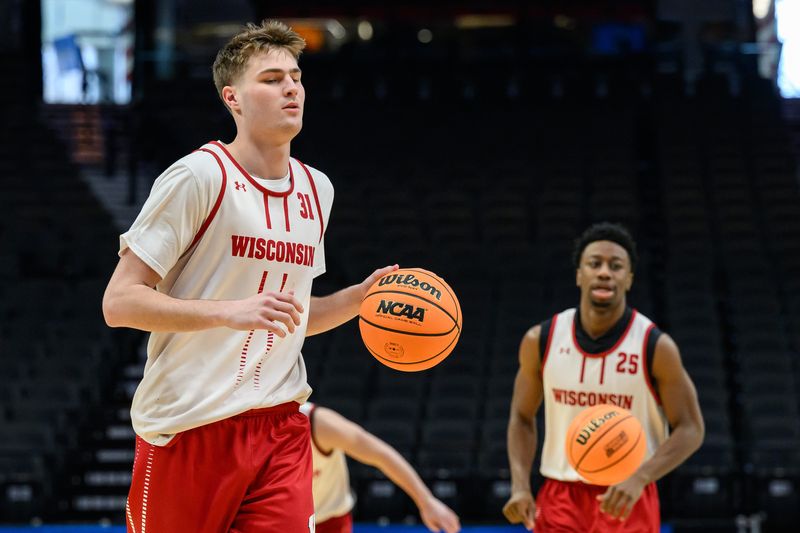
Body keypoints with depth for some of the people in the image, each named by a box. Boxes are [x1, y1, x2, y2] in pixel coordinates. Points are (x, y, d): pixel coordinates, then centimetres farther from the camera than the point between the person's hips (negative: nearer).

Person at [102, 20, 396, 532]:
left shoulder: (317, 189, 12)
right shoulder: (200, 176, -10)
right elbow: (119, 302, -15)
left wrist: (357, 298, 7)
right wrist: (231, 312, -25)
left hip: (280, 423, 5)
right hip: (189, 427, -5)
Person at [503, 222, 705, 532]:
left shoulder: (656, 348, -11)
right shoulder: (541, 341, -2)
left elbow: (689, 429, -8)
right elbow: (522, 417, 10)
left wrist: (639, 479, -23)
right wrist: (520, 486, -4)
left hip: (627, 499, -3)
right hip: (560, 497, 3)